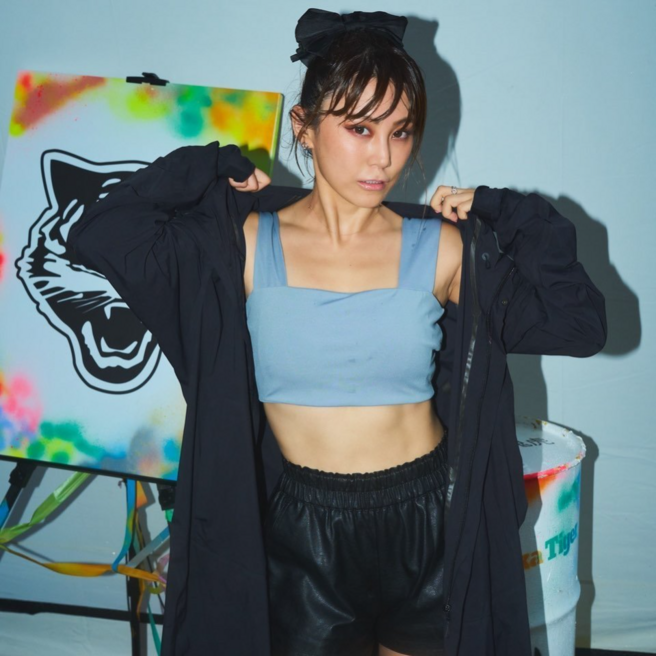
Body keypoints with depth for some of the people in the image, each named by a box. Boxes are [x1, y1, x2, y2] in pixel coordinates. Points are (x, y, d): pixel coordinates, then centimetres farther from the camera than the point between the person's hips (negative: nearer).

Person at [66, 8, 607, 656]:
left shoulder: (442, 249, -5)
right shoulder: (248, 244, -6)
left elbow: (581, 324, -2)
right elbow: (95, 236, -12)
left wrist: (505, 216, -5)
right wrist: (215, 171, -6)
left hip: (431, 527, 1)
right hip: (301, 530, 0)